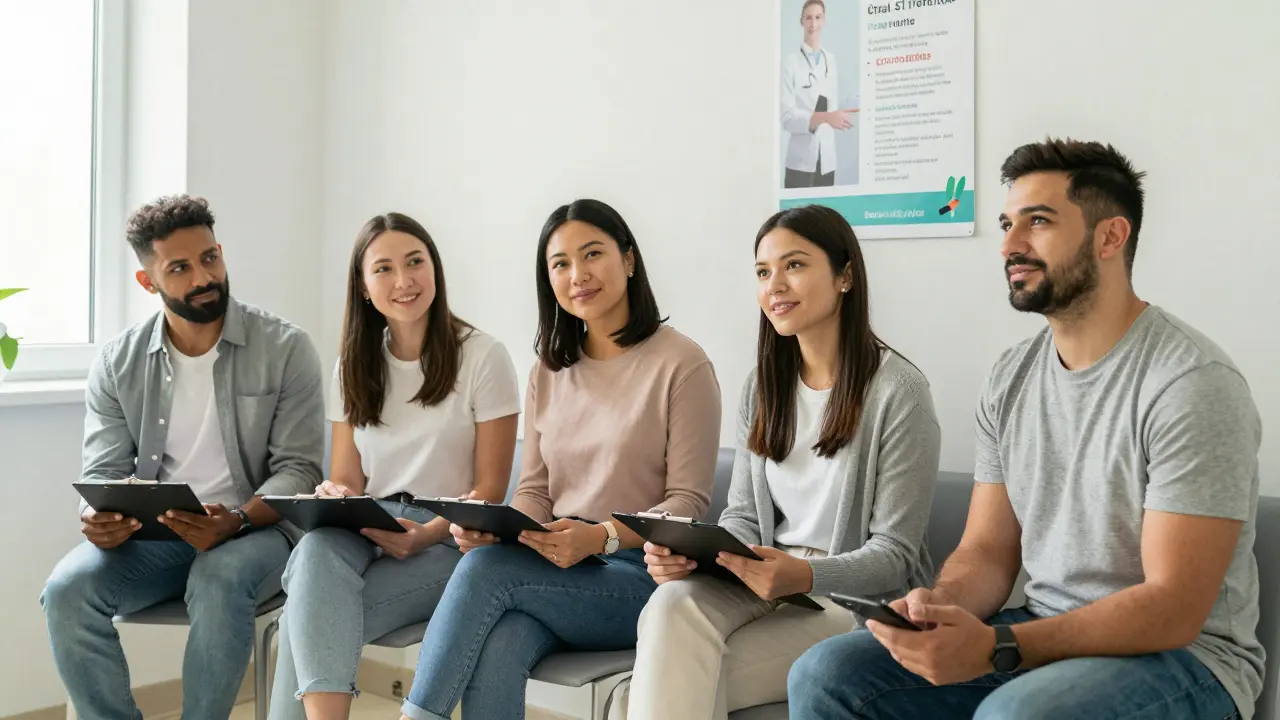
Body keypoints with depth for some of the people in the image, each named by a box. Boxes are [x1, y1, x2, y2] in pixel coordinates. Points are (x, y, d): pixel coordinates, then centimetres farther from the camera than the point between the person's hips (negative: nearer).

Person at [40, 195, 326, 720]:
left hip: (255, 531, -3)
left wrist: (236, 520, -25)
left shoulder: (286, 349, -5)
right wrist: (99, 520, -20)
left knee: (220, 580, -36)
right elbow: (103, 473, 5)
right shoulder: (118, 362, 5)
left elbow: (298, 470, -7)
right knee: (68, 588, -25)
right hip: (150, 538, 3)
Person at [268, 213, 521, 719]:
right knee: (315, 548, -35)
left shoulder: (482, 358, -3)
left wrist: (426, 536, -19)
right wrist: (334, 496, -12)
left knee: (313, 612, -30)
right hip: (365, 530, 4)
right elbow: (346, 476, 12)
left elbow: (489, 490, -3)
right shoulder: (354, 364, 13)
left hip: (448, 541, -3)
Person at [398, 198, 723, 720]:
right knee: (495, 653, -30)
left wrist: (602, 537, -23)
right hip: (555, 568, 4)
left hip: (638, 576, -4)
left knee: (484, 568, -28)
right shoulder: (549, 370, 15)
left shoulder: (680, 363, -5)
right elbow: (534, 489, 13)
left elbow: (688, 502, -8)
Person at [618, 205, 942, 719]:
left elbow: (894, 553, -10)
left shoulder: (898, 391, -10)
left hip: (859, 595, -5)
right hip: (771, 581, 5)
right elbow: (744, 515, 10)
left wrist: (806, 575, -29)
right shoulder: (762, 387, 10)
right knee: (673, 603, -29)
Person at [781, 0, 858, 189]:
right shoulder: (790, 59, -6)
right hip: (800, 162, -5)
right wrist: (825, 117, -27)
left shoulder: (831, 59, 12)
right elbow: (786, 115, -13)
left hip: (827, 160, 5)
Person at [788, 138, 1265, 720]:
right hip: (1041, 635, 7)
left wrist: (996, 648, -29)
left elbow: (1173, 610, -20)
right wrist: (940, 605, -15)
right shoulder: (1011, 377, 6)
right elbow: (987, 550, 8)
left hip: (1182, 654, -6)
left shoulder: (1192, 383, -17)